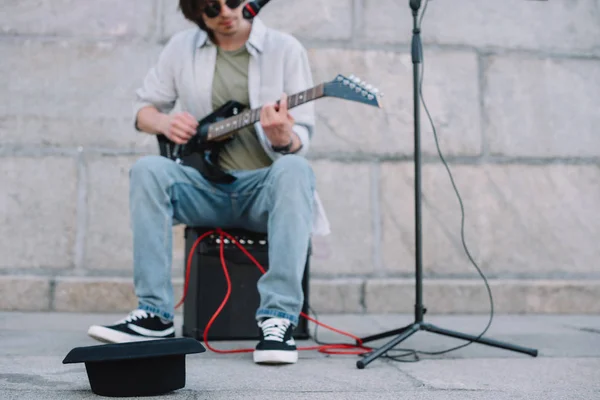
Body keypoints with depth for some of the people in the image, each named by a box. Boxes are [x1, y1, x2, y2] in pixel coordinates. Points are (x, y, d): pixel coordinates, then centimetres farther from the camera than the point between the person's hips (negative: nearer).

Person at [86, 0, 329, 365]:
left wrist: (283, 138, -31)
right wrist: (163, 121, -7)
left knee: (294, 169, -34)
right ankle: (155, 314, -22)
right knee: (148, 169, -25)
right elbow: (144, 107, 17)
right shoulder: (181, 48, 7)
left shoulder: (285, 49, -2)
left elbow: (302, 141, -6)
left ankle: (279, 318, -36)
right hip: (205, 189, 3)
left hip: (264, 187, -2)